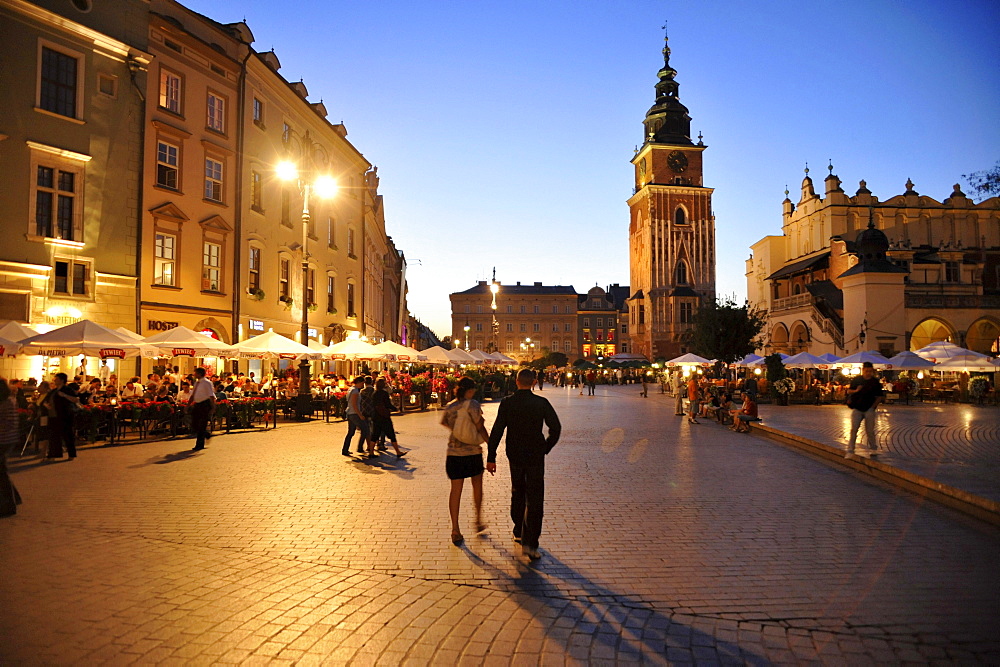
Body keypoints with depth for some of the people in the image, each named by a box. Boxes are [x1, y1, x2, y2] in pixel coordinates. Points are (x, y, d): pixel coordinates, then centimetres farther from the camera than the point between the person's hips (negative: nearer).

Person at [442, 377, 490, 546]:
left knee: (456, 490, 6)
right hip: (473, 452, -3)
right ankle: (478, 521, 31)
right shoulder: (472, 404, -12)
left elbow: (444, 423, 16)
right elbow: (480, 427, -13)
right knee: (477, 486, 19)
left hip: (454, 454, 3)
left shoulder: (449, 407, 3)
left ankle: (455, 530, 4)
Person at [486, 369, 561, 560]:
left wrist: (491, 457, -2)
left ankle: (519, 533, 34)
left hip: (515, 455, 3)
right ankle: (529, 543, -7)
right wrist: (546, 448, 6)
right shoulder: (541, 403, -8)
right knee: (534, 499, 0)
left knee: (517, 494, 22)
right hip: (535, 456, -2)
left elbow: (497, 431, -6)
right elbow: (556, 428, -8)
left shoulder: (507, 403, -5)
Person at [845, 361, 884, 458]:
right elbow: (849, 391, 7)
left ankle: (873, 449, 23)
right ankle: (850, 451, -1)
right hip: (857, 409, 1)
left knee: (870, 430, 5)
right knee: (853, 429, -3)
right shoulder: (856, 380, 3)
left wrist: (873, 406, -4)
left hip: (869, 409, 0)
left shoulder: (875, 382, 0)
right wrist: (856, 390, -13)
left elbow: (879, 396, 4)